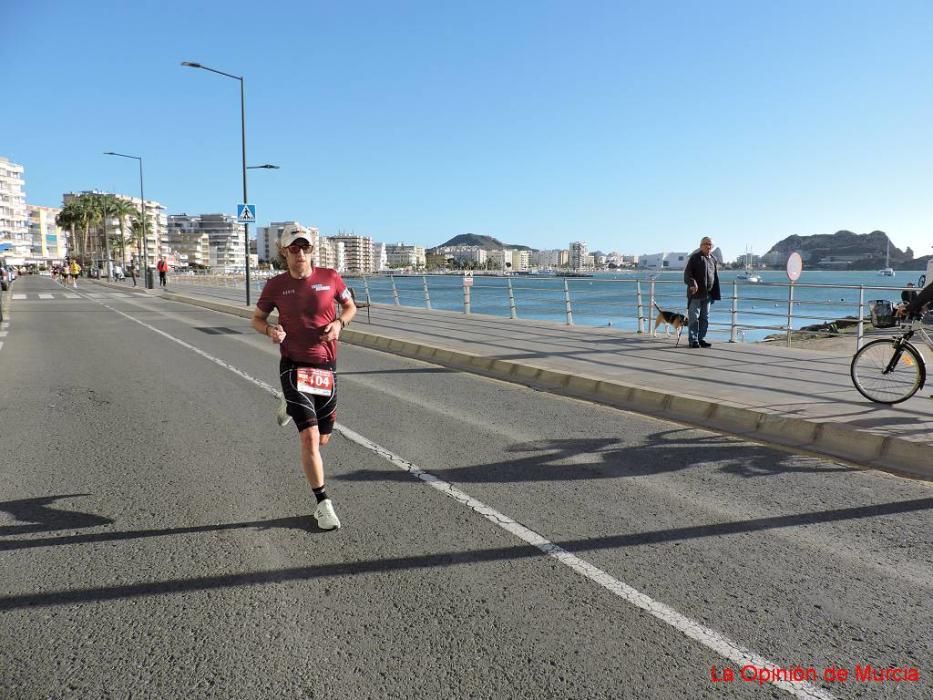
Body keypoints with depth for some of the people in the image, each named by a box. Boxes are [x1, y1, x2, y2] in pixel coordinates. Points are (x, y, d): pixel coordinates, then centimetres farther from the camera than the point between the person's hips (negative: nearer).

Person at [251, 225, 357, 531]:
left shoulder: (330, 277, -1)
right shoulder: (276, 285, -2)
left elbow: (350, 306, 13)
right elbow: (257, 318, 10)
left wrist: (339, 323, -9)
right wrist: (269, 330, -13)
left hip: (326, 366, 3)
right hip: (294, 366, -2)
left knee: (322, 439, 16)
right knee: (310, 439, -13)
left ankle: (292, 407, 48)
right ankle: (322, 503, 4)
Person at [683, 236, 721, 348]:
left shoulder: (713, 259, 16)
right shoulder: (695, 257, -2)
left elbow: (716, 278, 20)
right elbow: (687, 272, -10)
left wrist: (715, 294, 15)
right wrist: (692, 284, -27)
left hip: (708, 294, 7)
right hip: (695, 293, -6)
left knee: (705, 318, 10)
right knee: (694, 318, -4)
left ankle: (701, 339, 17)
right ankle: (693, 340, 1)